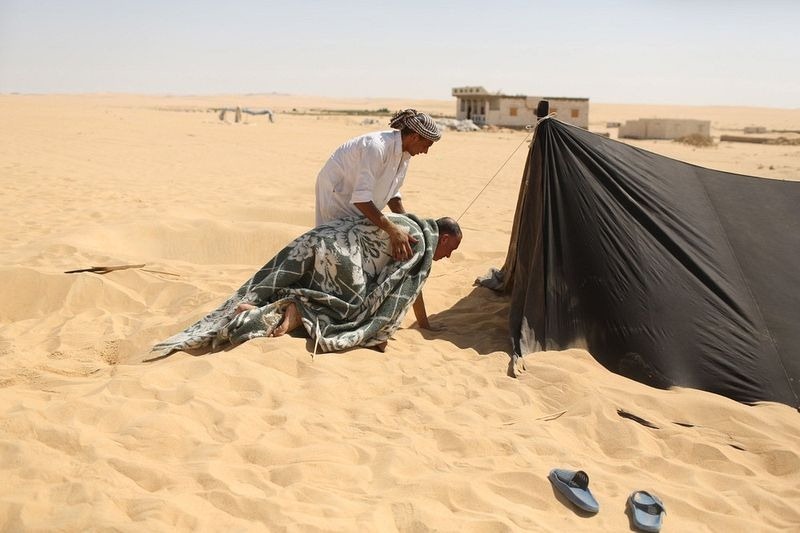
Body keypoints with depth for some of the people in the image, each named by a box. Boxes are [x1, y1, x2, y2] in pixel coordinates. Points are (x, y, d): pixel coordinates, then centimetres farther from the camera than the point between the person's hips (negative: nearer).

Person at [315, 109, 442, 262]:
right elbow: (361, 198, -41)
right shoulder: (376, 147, -35)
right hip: (336, 191, -9)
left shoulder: (404, 154, -6)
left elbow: (392, 193, 4)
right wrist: (392, 230, -47)